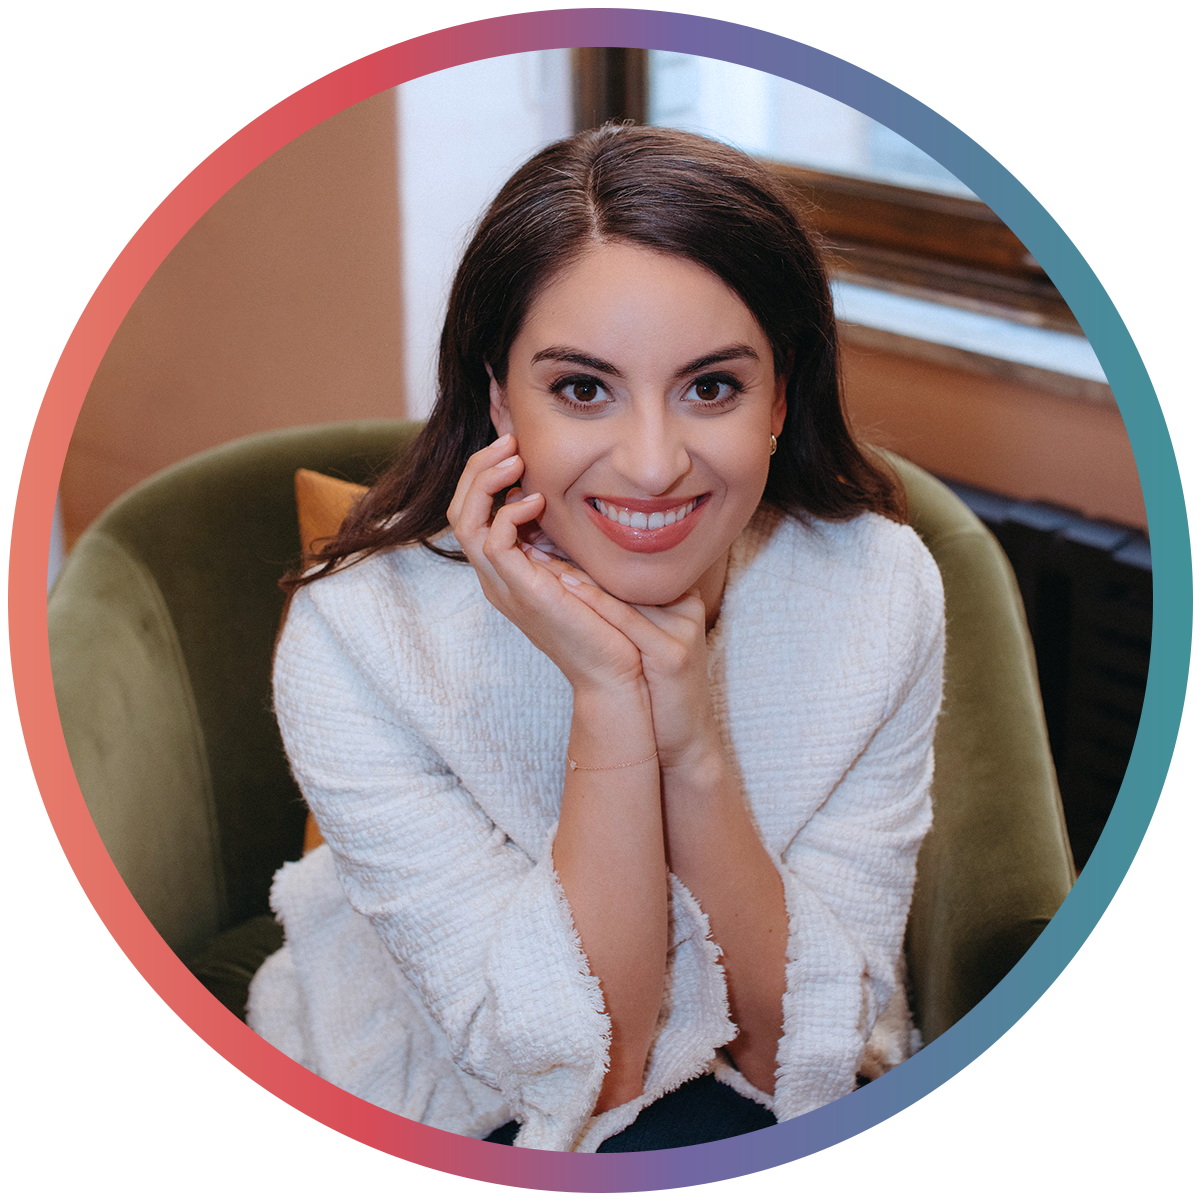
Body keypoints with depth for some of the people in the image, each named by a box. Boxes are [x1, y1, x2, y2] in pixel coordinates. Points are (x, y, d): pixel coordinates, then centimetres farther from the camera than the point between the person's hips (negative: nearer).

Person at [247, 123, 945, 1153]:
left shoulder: (880, 591, -15)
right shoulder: (360, 638, -22)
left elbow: (801, 1048, -16)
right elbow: (571, 1072, -22)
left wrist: (693, 743, -30)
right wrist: (608, 704, -33)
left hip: (779, 1110, 3)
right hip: (457, 1126, -3)